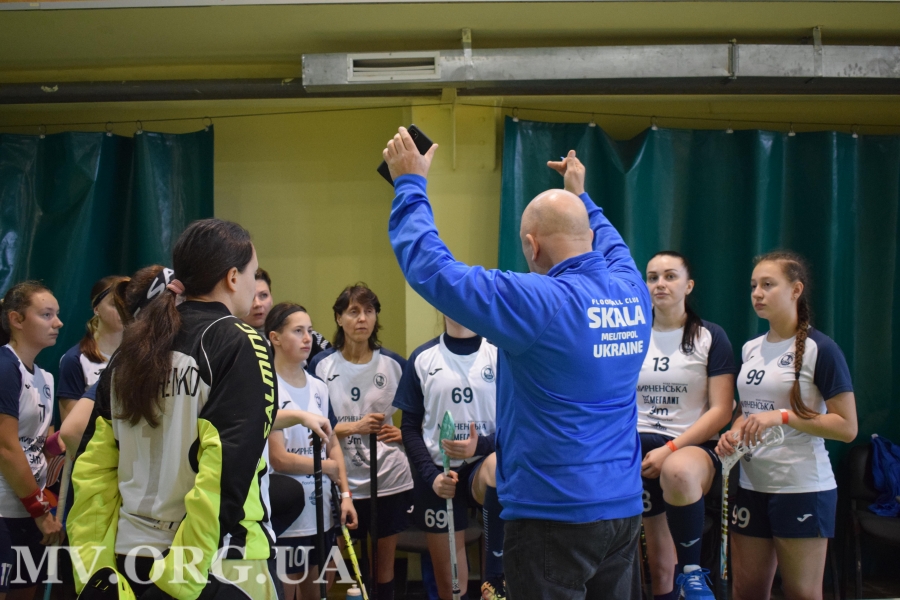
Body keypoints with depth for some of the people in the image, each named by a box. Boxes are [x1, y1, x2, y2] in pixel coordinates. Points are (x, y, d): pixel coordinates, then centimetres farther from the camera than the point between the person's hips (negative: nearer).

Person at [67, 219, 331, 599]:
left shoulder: (133, 346, 6)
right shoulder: (240, 345, -12)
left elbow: (95, 467, 4)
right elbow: (226, 471, -21)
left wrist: (94, 566, 7)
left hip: (132, 558, 6)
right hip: (215, 566, -6)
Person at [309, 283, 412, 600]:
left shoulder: (395, 364, 0)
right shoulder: (320, 365, -2)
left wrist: (403, 434, -14)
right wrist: (354, 427, -18)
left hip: (389, 481, 1)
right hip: (341, 482, -1)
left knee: (385, 566, 12)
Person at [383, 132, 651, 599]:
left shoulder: (537, 303, -20)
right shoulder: (632, 292, 1)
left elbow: (431, 269, -17)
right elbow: (612, 246, 26)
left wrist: (410, 186, -5)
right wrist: (581, 197, 38)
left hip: (553, 513, -7)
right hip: (625, 508, 7)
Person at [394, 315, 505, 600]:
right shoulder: (422, 358, 4)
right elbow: (410, 426, 6)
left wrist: (482, 446, -18)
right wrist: (431, 475, -9)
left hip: (483, 465, -2)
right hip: (437, 474, 2)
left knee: (498, 467, -37)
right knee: (448, 577, 3)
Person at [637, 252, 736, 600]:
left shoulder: (711, 337, -1)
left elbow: (721, 411, -7)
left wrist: (670, 449, -18)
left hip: (693, 446, -3)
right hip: (640, 446, 3)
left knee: (678, 472, -40)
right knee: (659, 565, 1)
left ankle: (692, 572, -20)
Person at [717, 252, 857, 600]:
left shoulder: (820, 349, -9)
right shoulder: (750, 349, 11)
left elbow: (847, 427, -12)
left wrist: (782, 417, -21)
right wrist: (734, 433, 0)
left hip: (802, 489, -6)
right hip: (751, 486, 6)